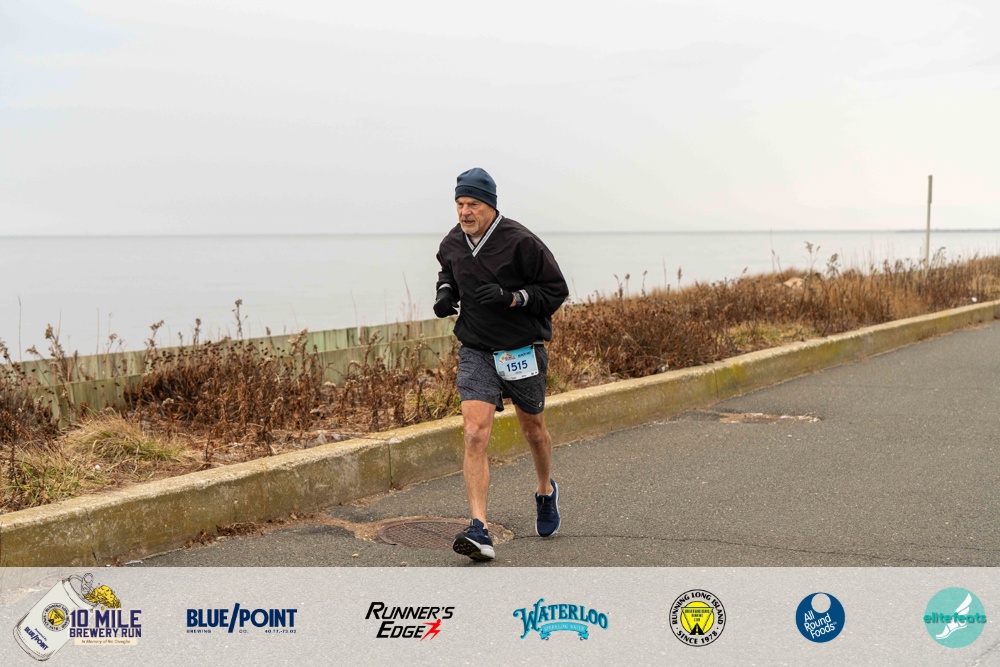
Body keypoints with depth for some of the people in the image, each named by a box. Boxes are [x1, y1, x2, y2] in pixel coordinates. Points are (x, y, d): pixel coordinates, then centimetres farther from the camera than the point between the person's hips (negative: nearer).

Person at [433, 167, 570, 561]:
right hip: (476, 351, 2)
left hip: (522, 350, -2)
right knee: (475, 435, -15)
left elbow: (556, 289, -10)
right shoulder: (452, 244, 0)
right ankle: (479, 531, -18)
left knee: (533, 430, 18)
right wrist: (445, 293, 1)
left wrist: (512, 297, -24)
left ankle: (546, 492, 49)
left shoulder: (520, 242, -16)